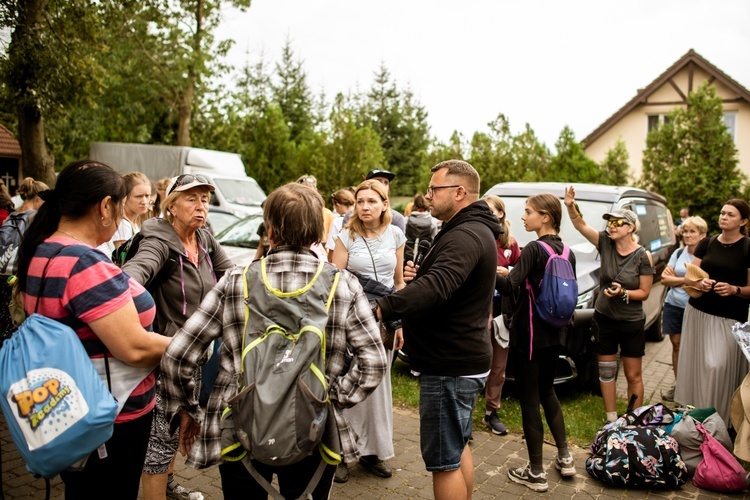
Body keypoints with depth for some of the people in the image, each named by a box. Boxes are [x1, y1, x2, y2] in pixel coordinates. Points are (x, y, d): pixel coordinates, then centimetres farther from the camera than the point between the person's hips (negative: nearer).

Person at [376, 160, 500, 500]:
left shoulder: (466, 236, -22)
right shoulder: (473, 230, 13)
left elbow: (436, 288, -38)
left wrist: (381, 309, -45)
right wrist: (422, 273, 5)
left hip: (450, 367, -11)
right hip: (461, 360, 11)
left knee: (443, 460, 0)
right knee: (458, 447, 23)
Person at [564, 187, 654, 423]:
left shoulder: (643, 257, -11)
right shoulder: (606, 244, -4)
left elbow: (644, 292, -9)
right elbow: (581, 225, -12)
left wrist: (623, 292, -26)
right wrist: (571, 206, -29)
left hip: (632, 323, -3)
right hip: (603, 319, 3)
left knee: (633, 376, 7)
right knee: (606, 372, 11)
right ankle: (611, 419, 24)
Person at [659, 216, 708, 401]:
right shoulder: (678, 253, 7)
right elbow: (664, 279, 2)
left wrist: (675, 278, -15)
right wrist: (687, 279, -11)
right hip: (673, 306, 5)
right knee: (676, 345, 11)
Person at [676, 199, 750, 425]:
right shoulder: (707, 244, 8)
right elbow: (688, 277, 7)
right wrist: (698, 282, -15)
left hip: (729, 319, -4)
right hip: (697, 312, 4)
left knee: (718, 366, -11)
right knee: (695, 365, 7)